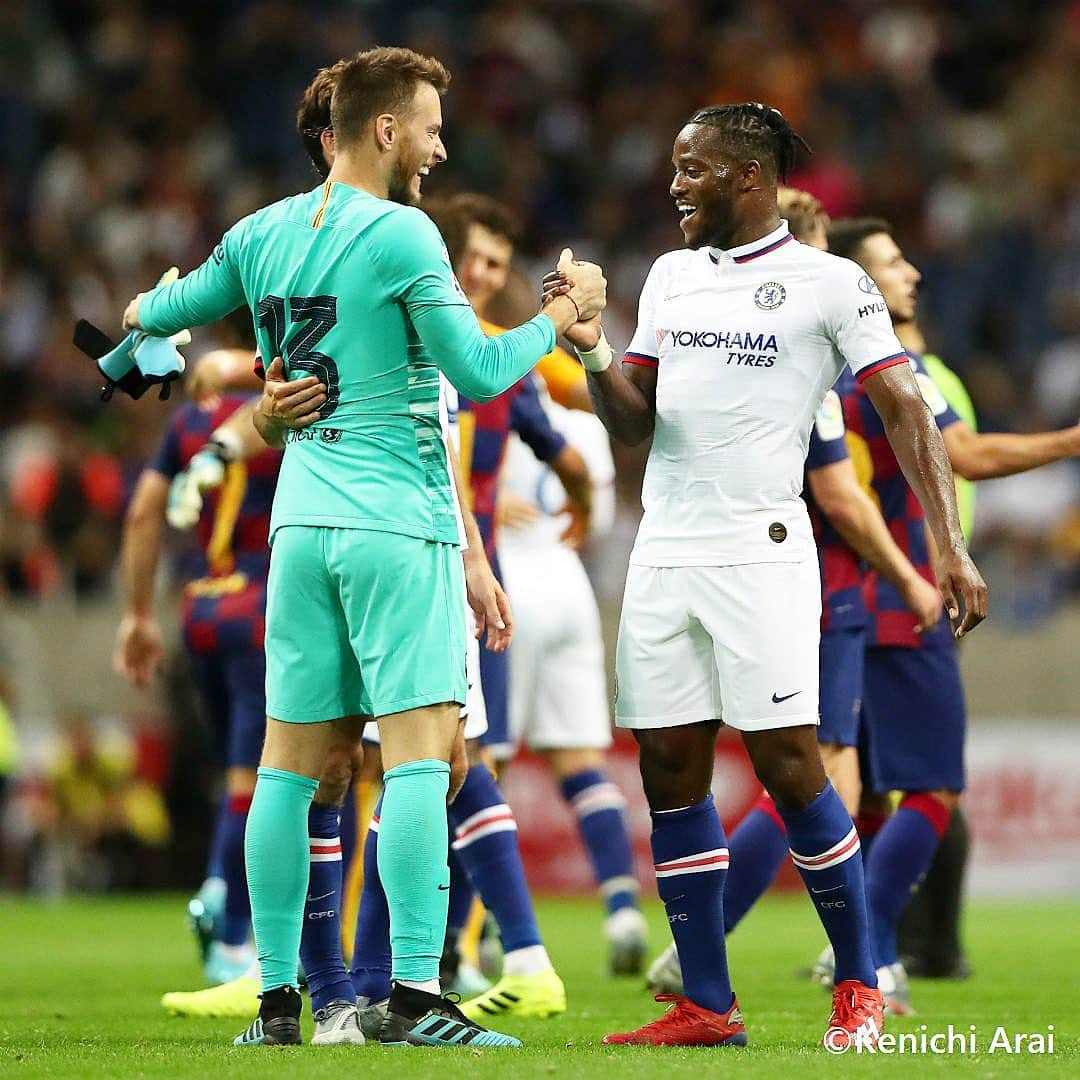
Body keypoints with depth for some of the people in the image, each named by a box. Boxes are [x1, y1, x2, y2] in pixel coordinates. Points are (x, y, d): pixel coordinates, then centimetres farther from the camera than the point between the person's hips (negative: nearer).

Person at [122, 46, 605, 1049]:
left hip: (301, 523, 7)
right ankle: (414, 994, -16)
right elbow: (478, 373, -13)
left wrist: (141, 310, 48)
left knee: (289, 762, 7)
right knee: (419, 752, -9)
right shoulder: (401, 234, -9)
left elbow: (157, 313, 25)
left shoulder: (261, 233, 10)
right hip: (397, 523, -7)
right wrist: (561, 315, 3)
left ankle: (277, 998, 8)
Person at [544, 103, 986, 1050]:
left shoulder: (828, 283, -2)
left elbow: (903, 409, -6)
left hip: (761, 553, -6)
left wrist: (949, 544, -15)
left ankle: (859, 986, 5)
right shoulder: (671, 277, 16)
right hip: (663, 552, 6)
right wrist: (593, 352, -3)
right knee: (671, 771, 2)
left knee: (789, 766, -8)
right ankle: (707, 1006, 7)